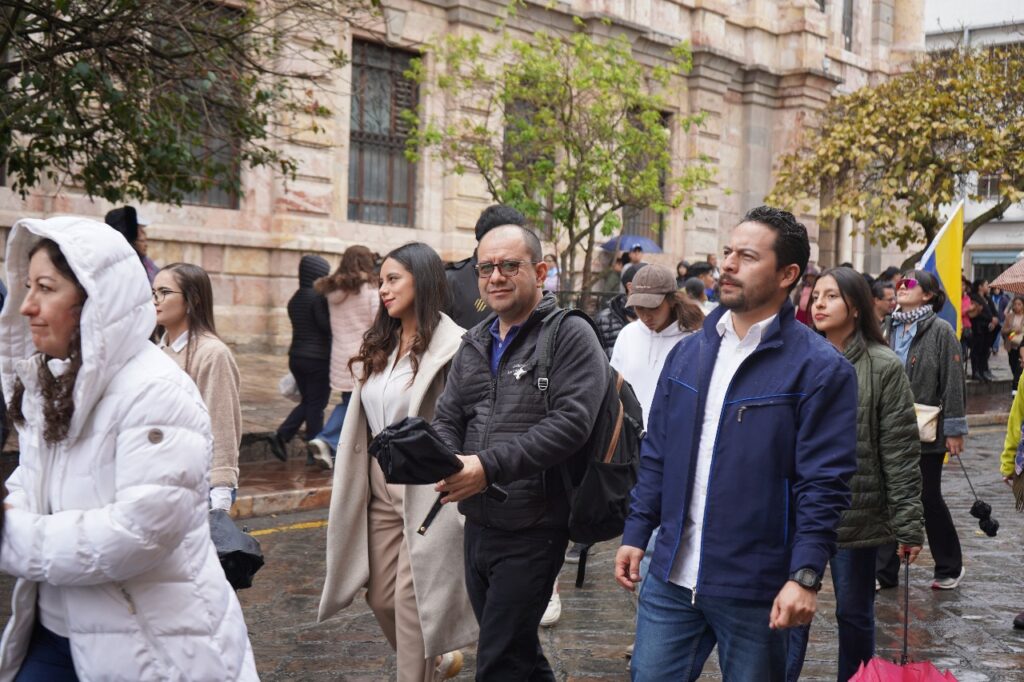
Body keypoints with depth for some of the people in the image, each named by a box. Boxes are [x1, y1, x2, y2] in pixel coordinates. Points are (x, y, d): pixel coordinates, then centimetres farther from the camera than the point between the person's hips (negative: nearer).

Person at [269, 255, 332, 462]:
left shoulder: (295, 299, 11)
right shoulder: (319, 296, -16)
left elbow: (302, 326, 13)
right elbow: (327, 326, -18)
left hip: (296, 356, 8)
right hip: (318, 358, -8)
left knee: (307, 401, 18)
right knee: (316, 404, 1)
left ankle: (281, 435, 2)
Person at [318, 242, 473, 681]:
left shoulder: (452, 348, -13)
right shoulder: (378, 348, 11)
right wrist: (353, 488, 13)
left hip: (426, 493, -8)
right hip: (380, 491, 8)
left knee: (412, 601, -2)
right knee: (381, 598, 14)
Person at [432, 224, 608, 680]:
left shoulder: (570, 336, -10)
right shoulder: (475, 344, 13)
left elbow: (570, 423, -21)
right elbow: (447, 419, 12)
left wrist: (489, 465, -25)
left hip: (533, 528, -7)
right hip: (478, 524, 7)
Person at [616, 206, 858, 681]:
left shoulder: (819, 369, -10)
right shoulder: (688, 352, 8)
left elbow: (824, 483, -13)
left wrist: (805, 575, -18)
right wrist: (636, 533, 8)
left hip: (755, 588, -4)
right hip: (671, 579, 5)